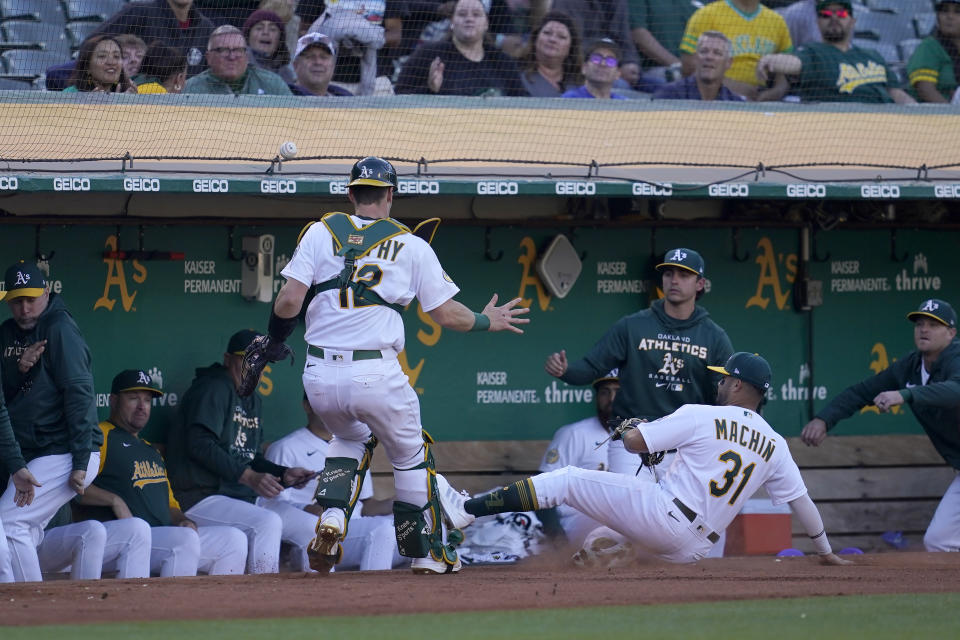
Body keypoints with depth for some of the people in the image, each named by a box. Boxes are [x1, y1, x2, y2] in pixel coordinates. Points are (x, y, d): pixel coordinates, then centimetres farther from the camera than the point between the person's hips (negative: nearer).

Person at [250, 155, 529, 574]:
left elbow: (289, 300, -3)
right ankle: (428, 554, 24)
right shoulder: (412, 246, 2)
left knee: (351, 437, 31)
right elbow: (445, 313, 4)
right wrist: (487, 321, 23)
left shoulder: (321, 232, 5)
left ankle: (332, 517, 8)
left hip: (320, 377, 3)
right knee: (410, 455, 20)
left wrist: (274, 343, 14)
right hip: (376, 377, -3)